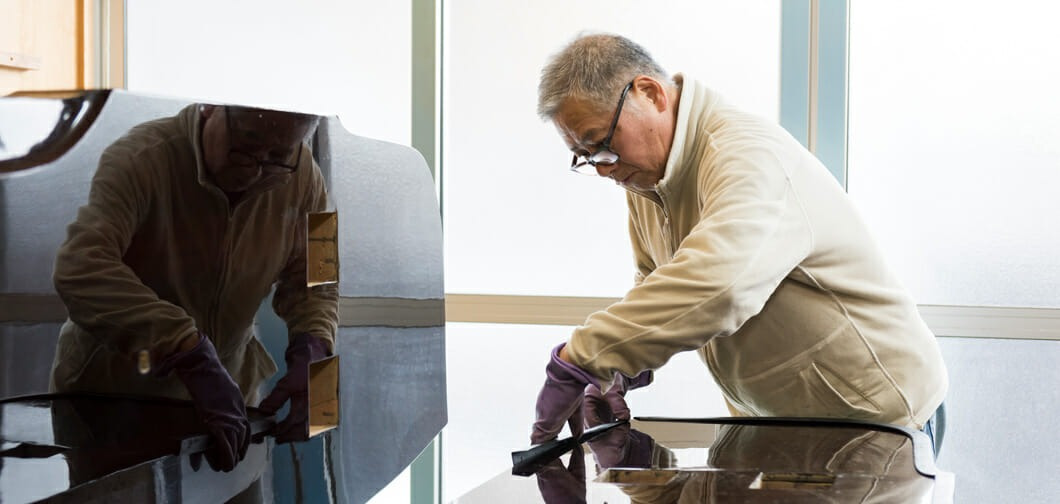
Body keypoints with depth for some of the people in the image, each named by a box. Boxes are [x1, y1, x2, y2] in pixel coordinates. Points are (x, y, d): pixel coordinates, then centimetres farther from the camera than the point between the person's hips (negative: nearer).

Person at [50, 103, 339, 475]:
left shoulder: (302, 179, -14)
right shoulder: (140, 159, -29)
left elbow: (313, 283, -3)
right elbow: (80, 270, -42)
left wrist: (311, 354, -25)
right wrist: (193, 357, -50)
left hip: (228, 391, 4)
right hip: (109, 395, -3)